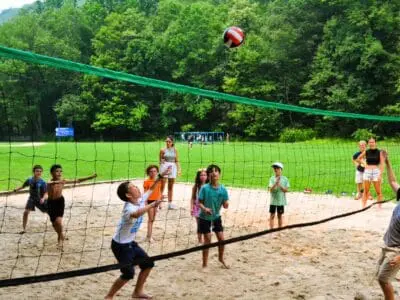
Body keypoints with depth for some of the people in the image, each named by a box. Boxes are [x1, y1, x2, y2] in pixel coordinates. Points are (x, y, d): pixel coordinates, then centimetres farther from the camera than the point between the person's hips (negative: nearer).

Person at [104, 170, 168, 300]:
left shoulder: (140, 201, -4)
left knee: (148, 264, 14)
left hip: (130, 243, 9)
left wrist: (161, 176, 3)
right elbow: (136, 214, -55)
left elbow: (151, 189, 11)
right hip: (120, 245, -9)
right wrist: (152, 205, -57)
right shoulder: (128, 208, -30)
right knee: (128, 273, -10)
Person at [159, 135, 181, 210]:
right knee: (162, 186, -6)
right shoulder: (163, 150, -1)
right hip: (164, 167, -3)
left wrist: (179, 169, 3)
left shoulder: (175, 150, 6)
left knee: (171, 187, 9)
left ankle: (170, 203, 16)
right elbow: (160, 160, 5)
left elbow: (177, 161, 10)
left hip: (173, 167, 3)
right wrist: (162, 161, -17)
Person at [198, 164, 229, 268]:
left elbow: (225, 205, -4)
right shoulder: (205, 188, -17)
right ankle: (205, 264, 14)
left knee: (221, 238, 5)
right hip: (205, 218, -3)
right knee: (207, 240, -2)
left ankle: (221, 258, 32)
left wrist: (226, 204, -27)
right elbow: (199, 202, -13)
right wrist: (204, 208, -32)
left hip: (216, 217, 3)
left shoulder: (223, 189, -9)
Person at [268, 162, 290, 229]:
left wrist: (280, 185, -22)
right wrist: (275, 183, -27)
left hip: (281, 200, 0)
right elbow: (270, 190, -11)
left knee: (280, 215, 10)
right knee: (272, 215, 0)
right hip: (273, 200, 0)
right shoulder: (272, 178, -3)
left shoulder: (285, 179, -3)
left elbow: (286, 190, -6)